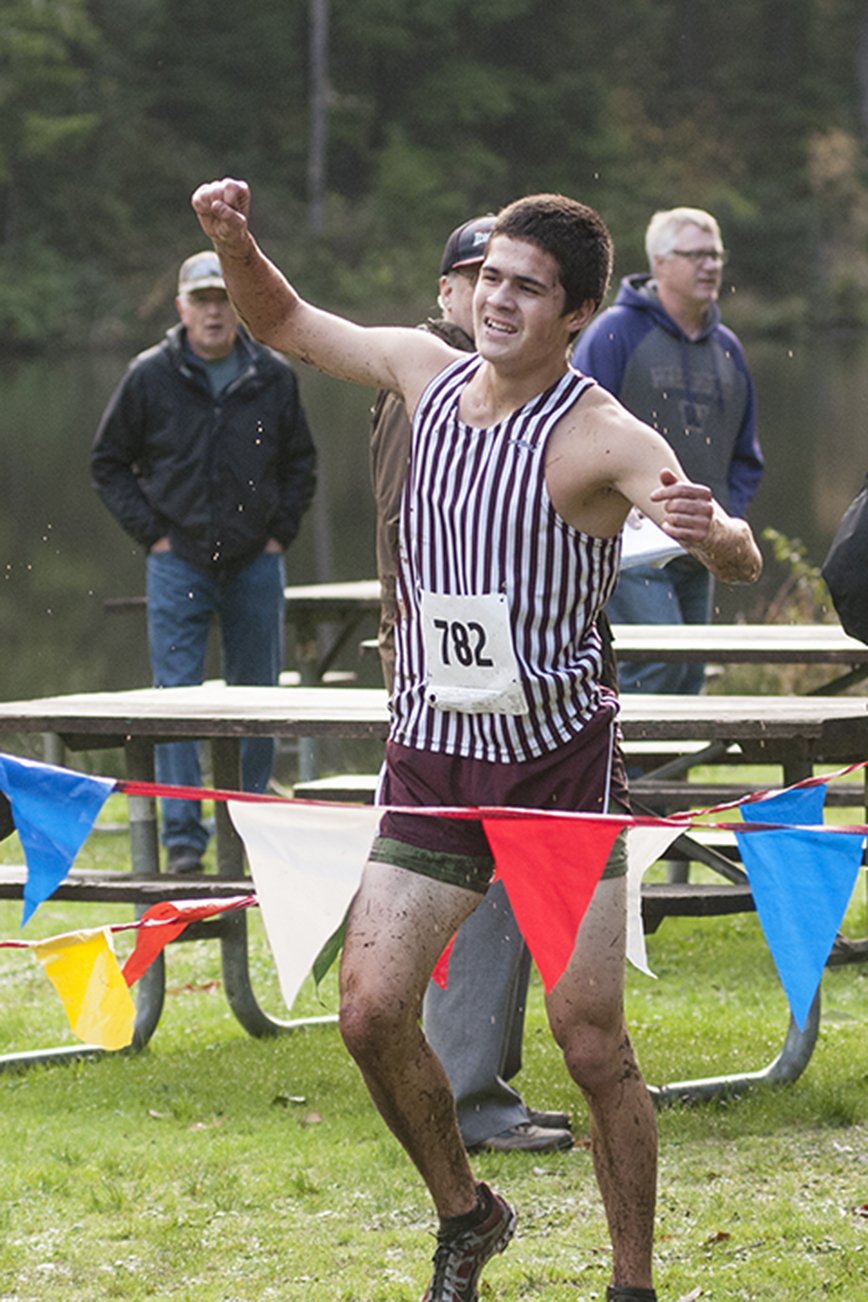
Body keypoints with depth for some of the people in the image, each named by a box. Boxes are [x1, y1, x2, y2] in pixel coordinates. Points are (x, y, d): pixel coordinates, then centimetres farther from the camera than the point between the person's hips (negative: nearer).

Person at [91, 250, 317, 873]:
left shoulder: (274, 378, 4)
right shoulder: (150, 377, -1)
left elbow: (301, 464, 16)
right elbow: (109, 463, 7)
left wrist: (280, 533, 5)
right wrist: (151, 532, -1)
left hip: (255, 565, 2)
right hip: (179, 561, -2)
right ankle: (183, 836, -4)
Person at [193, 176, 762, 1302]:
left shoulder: (603, 437, -15)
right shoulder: (426, 370, 3)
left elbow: (741, 562, -25)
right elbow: (284, 323, 18)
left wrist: (713, 529, -49)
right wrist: (233, 243, -2)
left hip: (562, 760, -5)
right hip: (433, 759, 5)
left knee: (593, 1046, -5)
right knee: (372, 1012, -5)